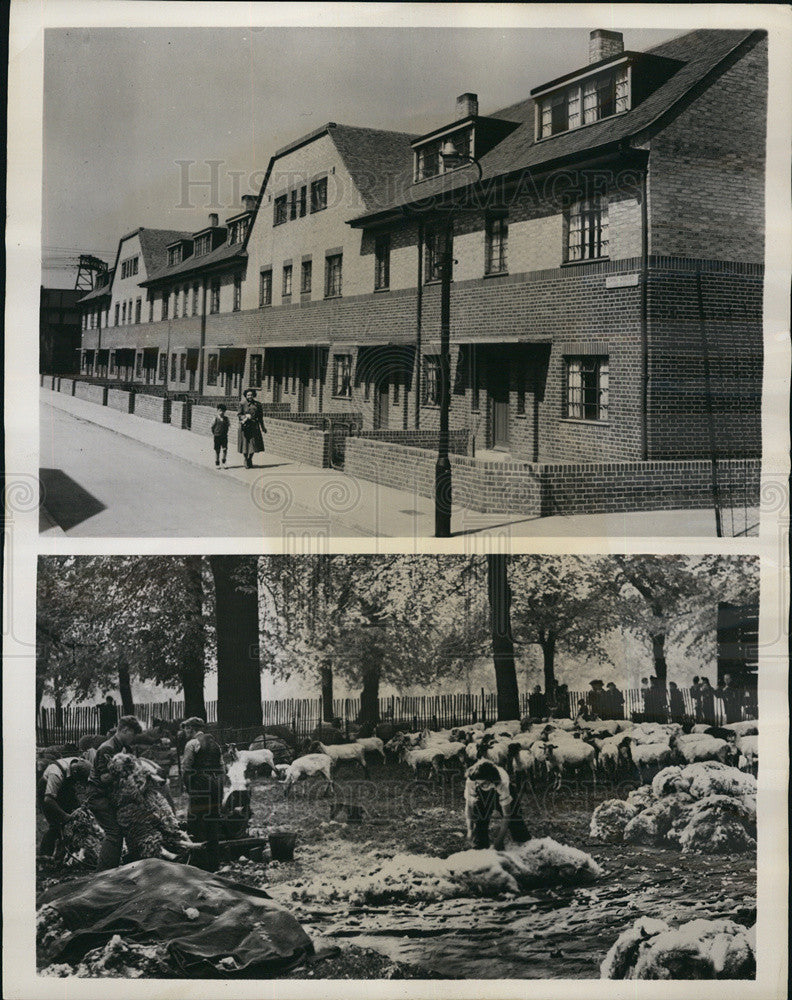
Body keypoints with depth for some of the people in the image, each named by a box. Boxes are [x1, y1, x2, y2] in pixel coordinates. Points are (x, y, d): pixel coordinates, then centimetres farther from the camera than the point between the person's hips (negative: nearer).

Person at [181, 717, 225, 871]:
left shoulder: (192, 744, -5)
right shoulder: (214, 743, 16)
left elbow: (186, 767, -13)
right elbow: (222, 768, 14)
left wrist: (187, 786, -2)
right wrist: (219, 786, 15)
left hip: (199, 789, -7)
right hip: (216, 789, 7)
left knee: (195, 825, -2)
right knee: (213, 825, 12)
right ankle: (214, 865, 17)